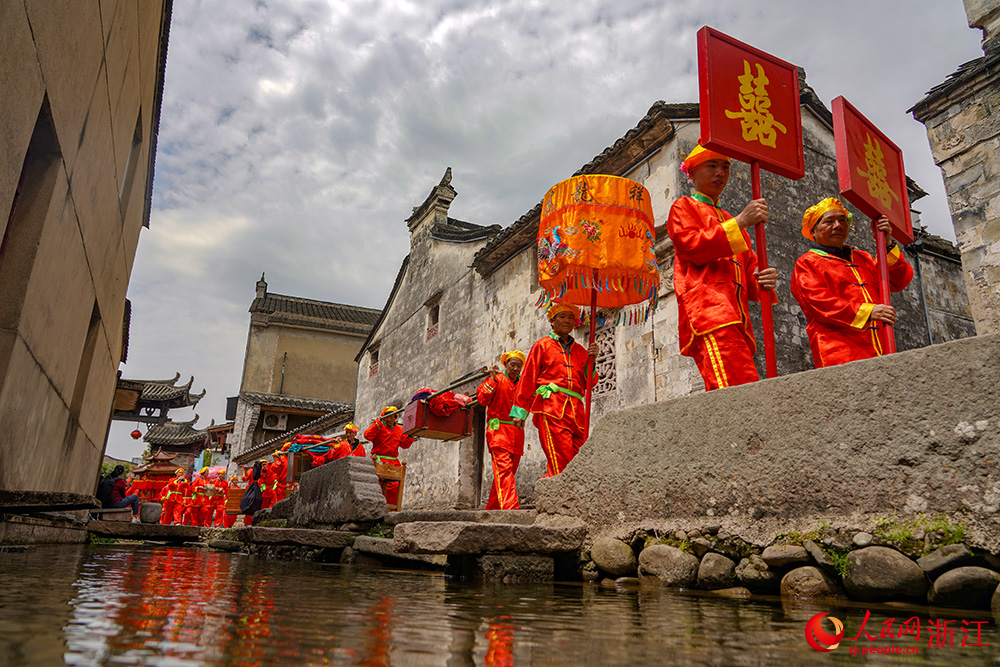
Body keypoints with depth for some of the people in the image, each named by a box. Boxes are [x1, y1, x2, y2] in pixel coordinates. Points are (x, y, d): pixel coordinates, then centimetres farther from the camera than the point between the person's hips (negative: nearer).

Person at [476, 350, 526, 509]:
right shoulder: (497, 379, 6)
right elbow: (482, 399, -6)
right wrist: (492, 380, -15)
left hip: (517, 433, 6)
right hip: (499, 429, -6)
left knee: (510, 471, 4)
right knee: (504, 469, -19)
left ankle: (492, 508, 12)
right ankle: (510, 507, -29)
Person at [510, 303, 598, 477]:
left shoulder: (580, 351, 24)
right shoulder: (542, 345, 13)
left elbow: (589, 383, 19)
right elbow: (527, 379, 8)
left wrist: (591, 360, 4)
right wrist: (519, 411, 0)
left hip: (576, 409, 5)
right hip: (550, 406, -4)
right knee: (561, 462, -18)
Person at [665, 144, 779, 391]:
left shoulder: (729, 220, 35)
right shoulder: (683, 207, 16)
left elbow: (749, 270, 28)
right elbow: (693, 247, -5)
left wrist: (764, 281, 4)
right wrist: (740, 222, -8)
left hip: (736, 317, 7)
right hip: (707, 310, -7)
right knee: (740, 393, -25)